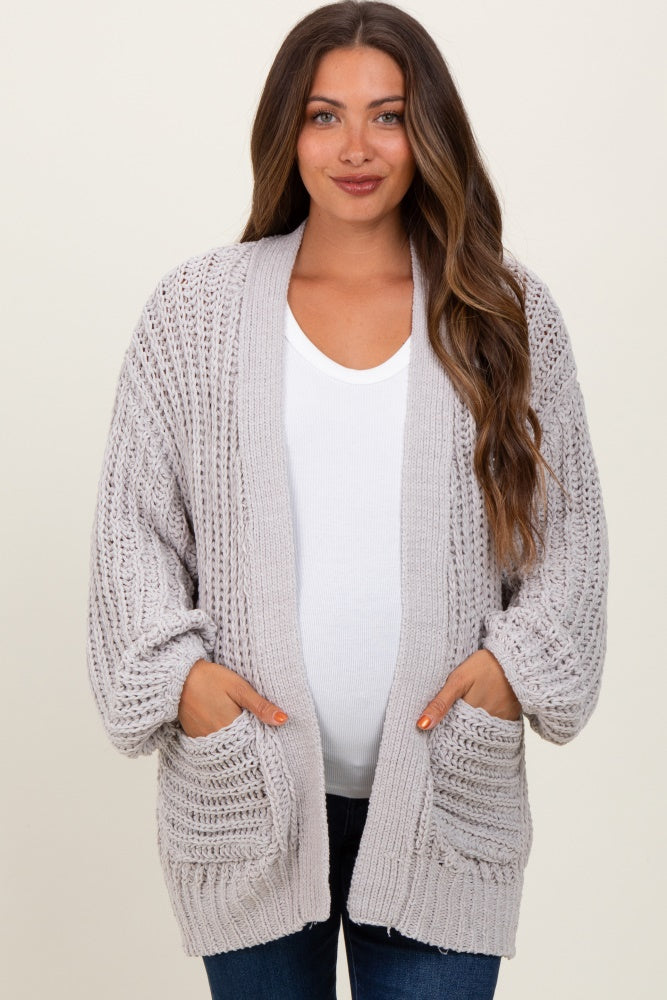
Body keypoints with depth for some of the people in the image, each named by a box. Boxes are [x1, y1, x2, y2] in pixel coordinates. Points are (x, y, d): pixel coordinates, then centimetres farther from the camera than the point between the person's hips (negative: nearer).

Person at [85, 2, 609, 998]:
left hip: (441, 790, 0)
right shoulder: (193, 313, 2)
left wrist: (516, 661, -7)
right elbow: (133, 526, 4)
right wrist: (175, 670, -10)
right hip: (246, 786, 0)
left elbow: (570, 529, 7)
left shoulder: (508, 312, 3)